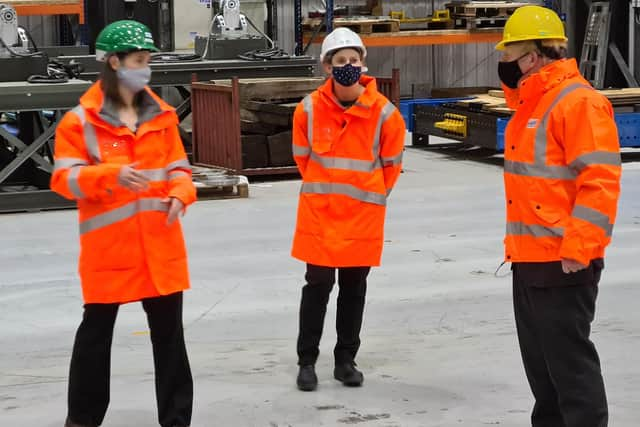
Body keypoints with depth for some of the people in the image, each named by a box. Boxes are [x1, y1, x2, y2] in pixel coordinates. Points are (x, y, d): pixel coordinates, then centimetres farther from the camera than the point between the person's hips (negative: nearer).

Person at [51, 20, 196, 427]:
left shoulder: (162, 114, 7)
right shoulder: (81, 119, -6)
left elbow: (178, 166, 13)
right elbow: (64, 178, -11)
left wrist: (179, 195, -8)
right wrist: (110, 174, -27)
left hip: (160, 244, 4)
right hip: (107, 244, -3)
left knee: (169, 332, 8)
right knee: (96, 330, 10)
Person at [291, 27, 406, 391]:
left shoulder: (384, 112, -9)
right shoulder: (310, 108, -7)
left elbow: (391, 164, 4)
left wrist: (371, 195, 10)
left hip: (363, 214, 0)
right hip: (319, 211, 0)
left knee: (354, 287, 10)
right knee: (318, 284, 2)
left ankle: (346, 360, 22)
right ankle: (307, 361, 13)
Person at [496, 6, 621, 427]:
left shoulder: (579, 102, -15)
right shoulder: (530, 105, 15)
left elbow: (600, 180, -21)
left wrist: (578, 247, -23)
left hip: (564, 261, -10)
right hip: (529, 258, 10)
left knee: (569, 358, -6)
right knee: (540, 358, 16)